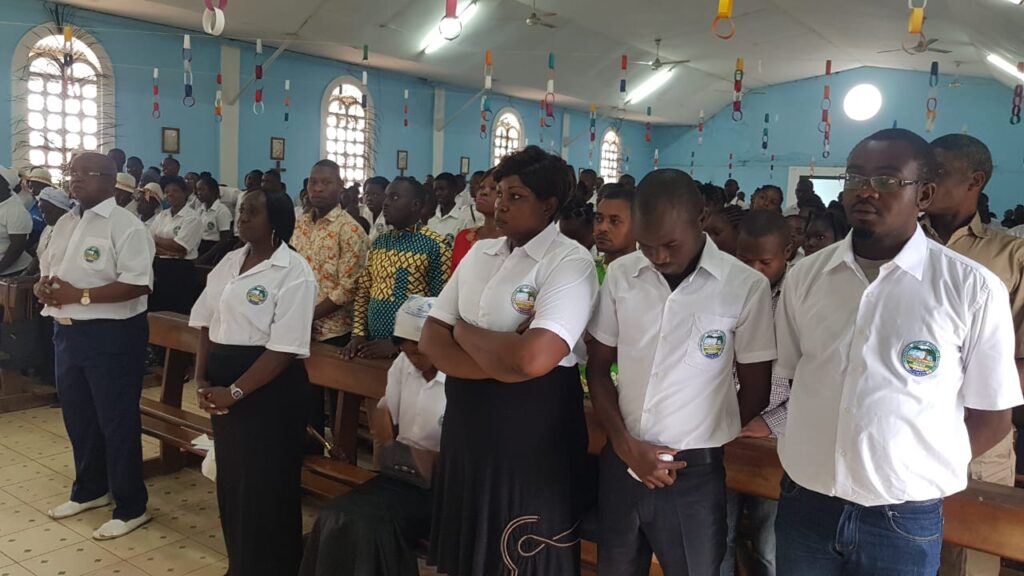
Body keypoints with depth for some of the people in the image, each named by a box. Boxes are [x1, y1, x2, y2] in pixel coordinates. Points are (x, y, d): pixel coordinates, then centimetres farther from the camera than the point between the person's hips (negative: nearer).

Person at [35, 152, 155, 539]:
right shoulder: (65, 223, 12)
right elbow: (46, 268, 20)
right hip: (67, 331, 8)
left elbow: (137, 285, -22)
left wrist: (80, 295, -24)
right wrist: (42, 287, -3)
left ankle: (131, 507, 14)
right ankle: (90, 489, 38)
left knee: (117, 421, 1)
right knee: (78, 416, 19)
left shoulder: (125, 227, -14)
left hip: (111, 334, -8)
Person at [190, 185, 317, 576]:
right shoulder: (230, 262, 8)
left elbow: (284, 349, -19)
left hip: (268, 389, -7)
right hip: (224, 387, 7)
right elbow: (206, 323, 11)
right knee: (231, 481, 17)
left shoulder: (294, 273, -14)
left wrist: (235, 392, -18)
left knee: (265, 487, 4)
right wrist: (202, 380, -1)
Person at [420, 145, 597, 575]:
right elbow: (431, 339, 2)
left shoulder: (570, 262, -14)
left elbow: (533, 358, -27)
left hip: (533, 429, -6)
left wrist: (464, 331, -10)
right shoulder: (479, 253, 7)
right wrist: (500, 362, -15)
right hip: (467, 420, 7)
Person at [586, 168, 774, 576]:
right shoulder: (620, 275, -1)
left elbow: (755, 391, 0)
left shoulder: (747, 287, -9)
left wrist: (702, 447, 1)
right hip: (620, 464, 3)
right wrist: (625, 445, -6)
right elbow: (598, 368, 5)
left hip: (695, 474, -3)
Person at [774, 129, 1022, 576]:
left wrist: (919, 474, -5)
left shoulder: (974, 289, -9)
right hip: (804, 503, 3)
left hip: (904, 521, -2)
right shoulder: (804, 277, 0)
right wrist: (820, 456, 1)